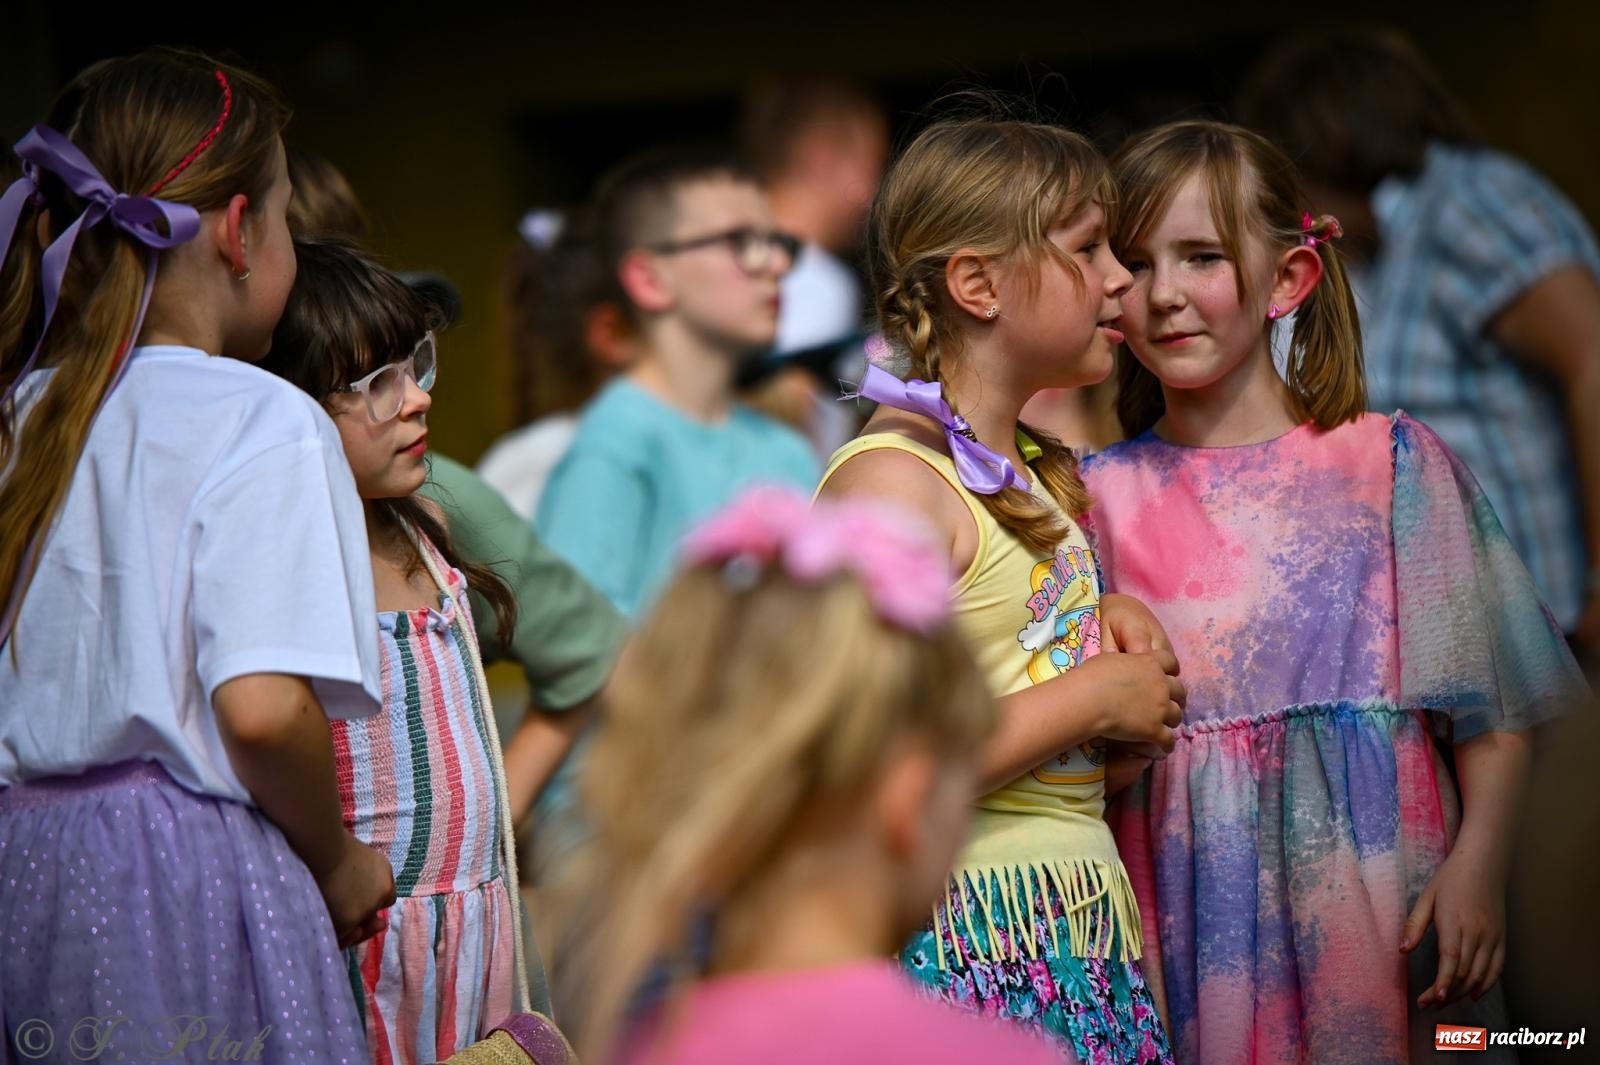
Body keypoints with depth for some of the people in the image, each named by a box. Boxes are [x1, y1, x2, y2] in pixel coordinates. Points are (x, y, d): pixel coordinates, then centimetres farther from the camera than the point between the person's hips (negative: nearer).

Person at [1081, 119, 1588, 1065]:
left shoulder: (1392, 464, -1)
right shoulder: (1102, 496, 4)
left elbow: (1491, 710, -3)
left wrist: (1478, 865, -13)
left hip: (1376, 903, -1)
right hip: (1188, 908, 1)